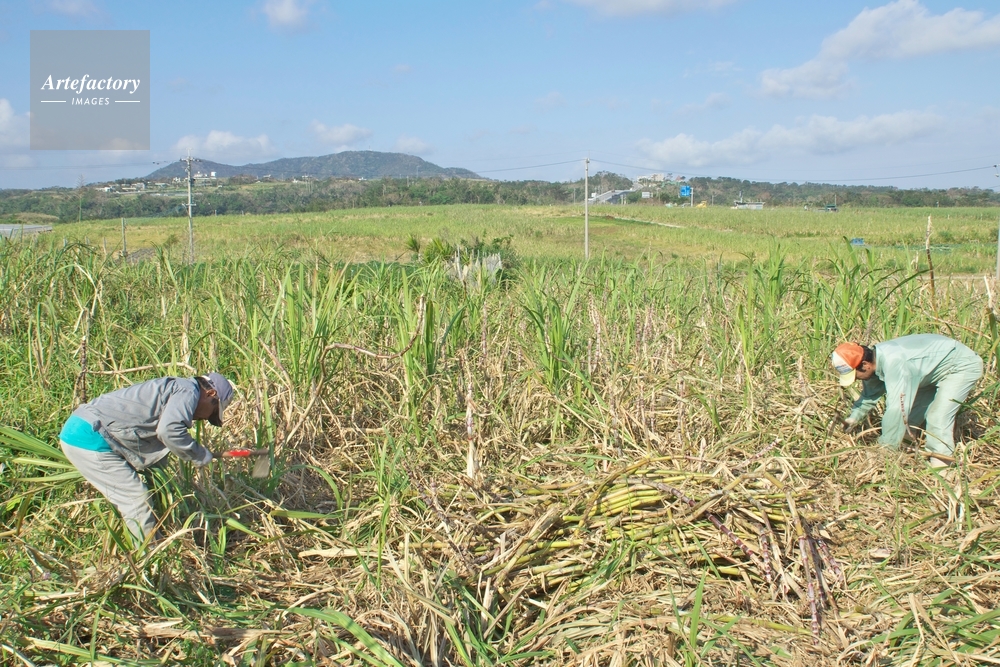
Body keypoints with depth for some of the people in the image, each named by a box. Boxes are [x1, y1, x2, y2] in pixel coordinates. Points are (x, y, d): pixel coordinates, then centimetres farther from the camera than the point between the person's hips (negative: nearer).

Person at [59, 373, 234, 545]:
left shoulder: (172, 390, 21)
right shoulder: (188, 391, -8)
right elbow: (169, 430, -27)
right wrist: (201, 456, -12)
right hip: (88, 438, -10)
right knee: (136, 499, -5)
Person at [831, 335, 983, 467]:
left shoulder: (893, 362, -40)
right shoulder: (876, 360, -11)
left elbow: (896, 407, -41)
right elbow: (870, 394, 6)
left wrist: (885, 450, -34)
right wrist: (853, 417, -8)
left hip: (962, 366, -9)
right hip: (936, 368, 9)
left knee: (938, 418, -18)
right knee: (912, 414, 9)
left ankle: (940, 466, -11)